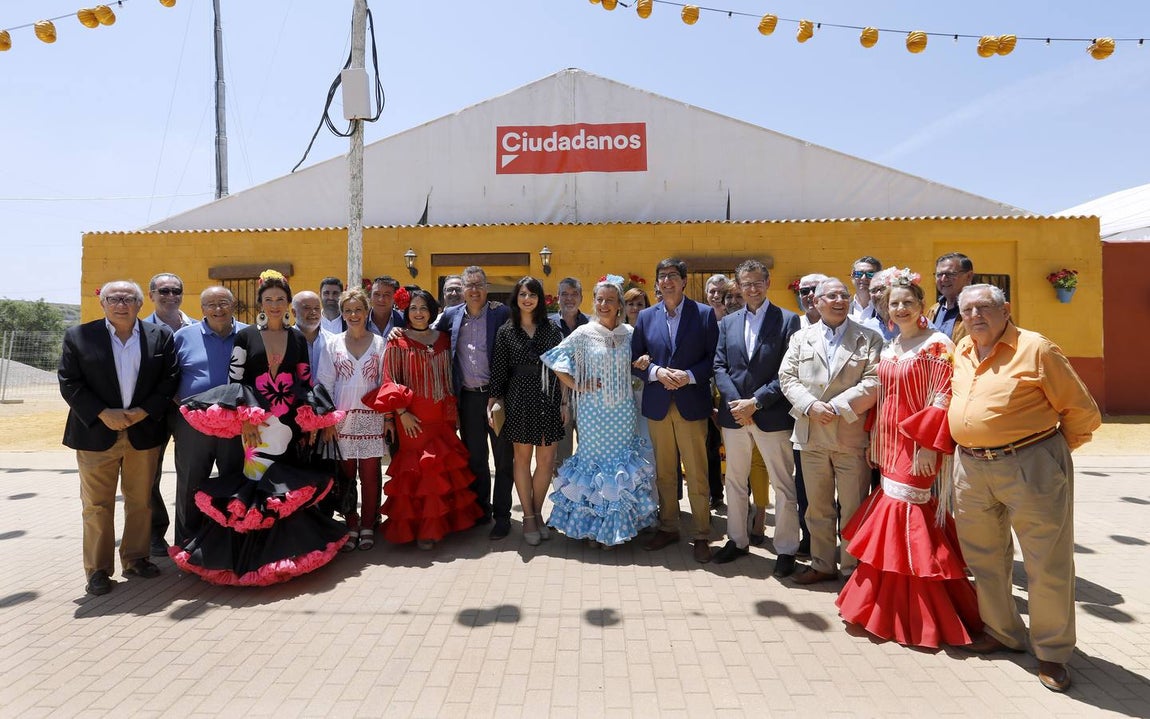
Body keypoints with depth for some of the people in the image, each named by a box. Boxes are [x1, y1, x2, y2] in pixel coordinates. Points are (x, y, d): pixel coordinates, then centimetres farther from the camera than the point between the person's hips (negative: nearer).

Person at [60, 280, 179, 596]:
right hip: (96, 434, -1)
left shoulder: (161, 336, 3)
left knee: (140, 501, 11)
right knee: (97, 505, 5)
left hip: (145, 432, 1)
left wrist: (145, 411, -11)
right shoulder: (78, 336, 1)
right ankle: (97, 570, 16)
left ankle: (135, 559, 25)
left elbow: (170, 380, 0)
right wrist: (103, 414, -13)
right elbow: (69, 383, -3)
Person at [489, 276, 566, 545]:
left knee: (546, 460, 2)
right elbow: (498, 370, 4)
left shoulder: (551, 328, 6)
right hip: (519, 399, -1)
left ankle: (537, 512, 21)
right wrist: (492, 402, -1)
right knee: (522, 457, 5)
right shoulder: (506, 331, 5)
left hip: (548, 398, 1)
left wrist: (564, 401, 2)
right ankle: (528, 516, 18)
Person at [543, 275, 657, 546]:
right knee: (595, 462, 4)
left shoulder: (629, 333, 3)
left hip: (623, 410, 3)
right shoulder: (584, 333, -5)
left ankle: (618, 524, 23)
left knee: (622, 465, 8)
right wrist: (576, 385, -5)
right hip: (594, 410, -2)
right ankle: (594, 526, 18)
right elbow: (555, 359, -2)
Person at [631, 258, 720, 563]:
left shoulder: (704, 313, 0)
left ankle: (702, 535, 14)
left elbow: (714, 357, -1)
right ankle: (668, 527, 27)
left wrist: (689, 375, -16)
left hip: (691, 404, -3)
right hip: (657, 404, 3)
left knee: (696, 474, 2)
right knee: (663, 472, 12)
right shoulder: (646, 317, 8)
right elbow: (635, 359, 8)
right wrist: (657, 372, -10)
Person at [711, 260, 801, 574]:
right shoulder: (727, 322, 9)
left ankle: (786, 549, 21)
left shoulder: (788, 320, -3)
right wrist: (736, 402, -10)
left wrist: (756, 401, -15)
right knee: (735, 482, 15)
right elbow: (719, 366, 4)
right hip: (734, 414, 4)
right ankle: (737, 540, 32)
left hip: (773, 415, -4)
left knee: (783, 485, 6)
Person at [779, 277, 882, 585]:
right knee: (817, 507, 13)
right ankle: (822, 564, 28)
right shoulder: (801, 338, 10)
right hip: (811, 435, 3)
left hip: (852, 436, -2)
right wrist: (810, 406, -13)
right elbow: (787, 377, 2)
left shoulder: (869, 338, 2)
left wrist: (836, 407, -16)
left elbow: (873, 383, -8)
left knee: (853, 508, 6)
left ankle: (852, 568, 22)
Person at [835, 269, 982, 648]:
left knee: (906, 517, -3)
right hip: (890, 442, 7)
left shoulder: (937, 345, -10)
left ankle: (916, 614, 14)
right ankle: (887, 605, 27)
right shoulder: (890, 348, 12)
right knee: (892, 514, 13)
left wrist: (928, 445, -20)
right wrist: (874, 439, 14)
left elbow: (943, 400, -15)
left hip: (919, 445, -7)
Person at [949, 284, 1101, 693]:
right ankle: (1003, 633, 34)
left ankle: (1052, 653, 22)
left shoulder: (1036, 349, -10)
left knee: (1047, 566, 5)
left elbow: (1083, 412, -5)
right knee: (983, 559, 16)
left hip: (1030, 466, -6)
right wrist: (973, 449, 15)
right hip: (971, 467, 6)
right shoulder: (961, 351, 8)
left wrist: (1055, 449, 5)